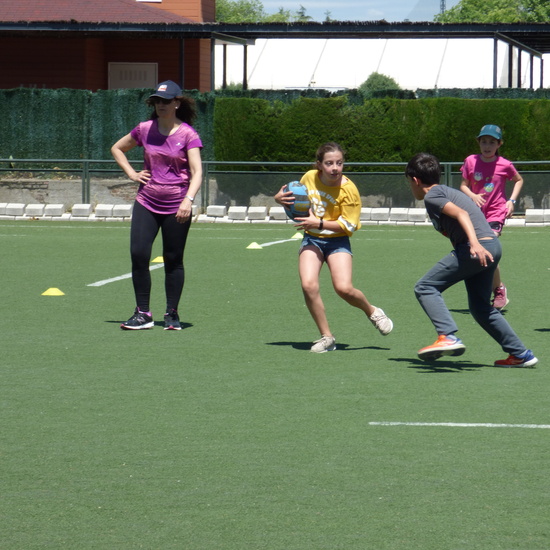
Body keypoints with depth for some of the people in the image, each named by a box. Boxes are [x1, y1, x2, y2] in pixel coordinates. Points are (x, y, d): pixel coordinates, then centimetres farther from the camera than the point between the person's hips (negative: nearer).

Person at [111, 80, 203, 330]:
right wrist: (131, 173, 9)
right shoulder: (145, 129, 6)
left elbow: (197, 172, -14)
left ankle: (172, 314, 16)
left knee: (173, 261, 3)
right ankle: (143, 314, 1)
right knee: (138, 254, -8)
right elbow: (117, 148, 23)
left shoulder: (188, 134, -5)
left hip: (176, 207, -3)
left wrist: (188, 200, -28)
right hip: (146, 203, 3)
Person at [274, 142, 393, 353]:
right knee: (308, 285, -19)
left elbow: (349, 225, -14)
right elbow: (298, 199, 19)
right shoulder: (309, 178, -2)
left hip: (337, 241, -3)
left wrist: (319, 223, -21)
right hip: (311, 239, 3)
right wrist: (280, 198, -2)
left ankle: (372, 312, 14)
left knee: (344, 288, -20)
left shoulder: (348, 189, -15)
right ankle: (326, 337, -4)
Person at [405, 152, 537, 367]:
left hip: (476, 248, -9)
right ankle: (521, 354, 21)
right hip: (492, 245, 9)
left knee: (425, 287, -6)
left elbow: (461, 213, -17)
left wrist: (475, 243, -29)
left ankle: (448, 337, -23)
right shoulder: (447, 191, 27)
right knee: (480, 307, 21)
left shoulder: (431, 196, -2)